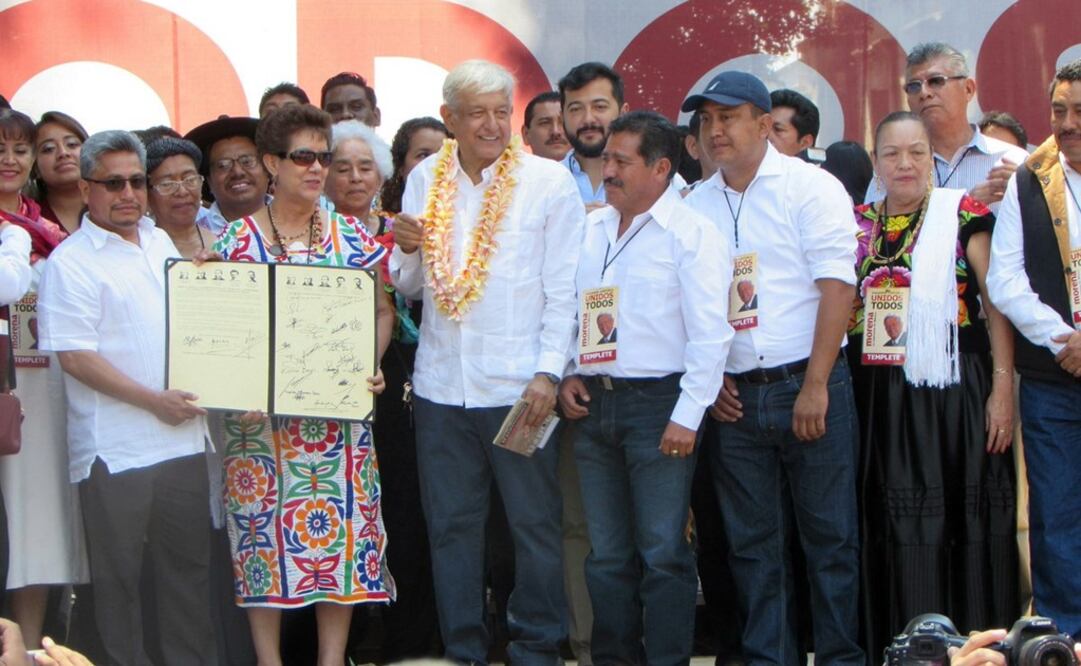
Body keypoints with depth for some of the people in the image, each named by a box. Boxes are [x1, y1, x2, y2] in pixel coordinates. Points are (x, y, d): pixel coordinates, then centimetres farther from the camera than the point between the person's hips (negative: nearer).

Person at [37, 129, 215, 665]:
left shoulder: (160, 243, 13)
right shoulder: (70, 263, -8)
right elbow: (75, 358, -15)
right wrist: (153, 401, -17)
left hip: (183, 438, 6)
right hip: (114, 451, -6)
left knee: (189, 562, 12)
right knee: (118, 575, 2)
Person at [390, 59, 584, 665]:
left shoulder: (549, 182, -3)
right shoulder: (425, 180, 8)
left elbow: (565, 290, -4)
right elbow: (409, 286, 13)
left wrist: (548, 372, -12)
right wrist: (407, 250, -9)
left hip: (518, 385, -4)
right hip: (441, 384, 4)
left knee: (535, 523, 3)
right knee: (451, 524, 9)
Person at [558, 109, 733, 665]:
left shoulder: (690, 233, -7)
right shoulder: (591, 229, 13)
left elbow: (710, 334, -12)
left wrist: (686, 417, -16)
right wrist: (566, 374, 6)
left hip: (657, 403, -6)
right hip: (593, 404, 6)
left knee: (663, 553, -4)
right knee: (607, 554, 11)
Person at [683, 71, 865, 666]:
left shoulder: (810, 187, -2)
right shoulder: (696, 205, 12)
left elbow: (837, 287, -9)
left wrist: (816, 386, -14)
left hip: (808, 386, -4)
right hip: (734, 396, 4)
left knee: (830, 537, -1)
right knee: (752, 543, 7)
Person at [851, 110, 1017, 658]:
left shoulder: (961, 213, 0)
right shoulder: (857, 224, 10)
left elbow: (997, 303, -3)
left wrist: (1003, 386, -10)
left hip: (953, 392, -3)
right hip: (882, 400, 3)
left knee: (969, 526, 0)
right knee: (899, 530, 3)